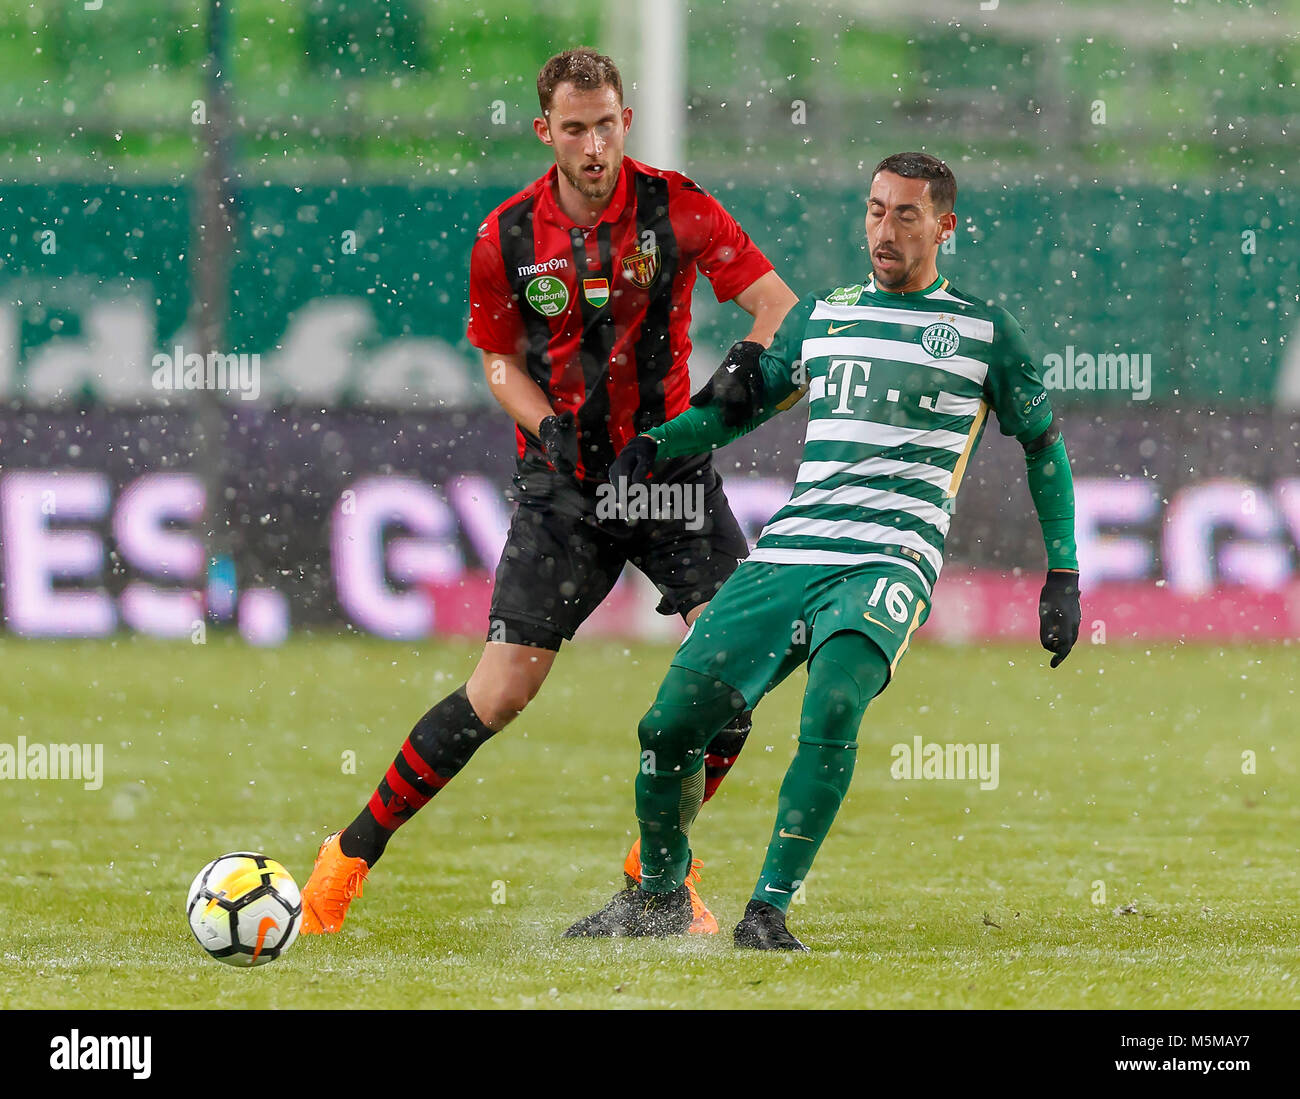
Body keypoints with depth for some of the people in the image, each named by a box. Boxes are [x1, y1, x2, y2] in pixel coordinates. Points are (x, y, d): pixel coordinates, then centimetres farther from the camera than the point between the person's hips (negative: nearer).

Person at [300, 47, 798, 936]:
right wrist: (548, 428, -9)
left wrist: (749, 363, -27)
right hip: (565, 479, -1)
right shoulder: (508, 238, -4)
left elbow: (777, 302, -6)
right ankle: (353, 854, 5)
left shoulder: (676, 208, -7)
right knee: (503, 690, -9)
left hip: (668, 459, 1)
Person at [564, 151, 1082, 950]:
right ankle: (660, 896, 19)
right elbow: (743, 403, 28)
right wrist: (657, 446, 9)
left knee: (833, 709, -32)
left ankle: (771, 907, -25)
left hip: (892, 559, -4)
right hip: (787, 552, 4)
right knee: (671, 725, -5)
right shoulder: (821, 315, 18)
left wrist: (1063, 575, 8)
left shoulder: (983, 331, 8)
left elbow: (1045, 445, 14)